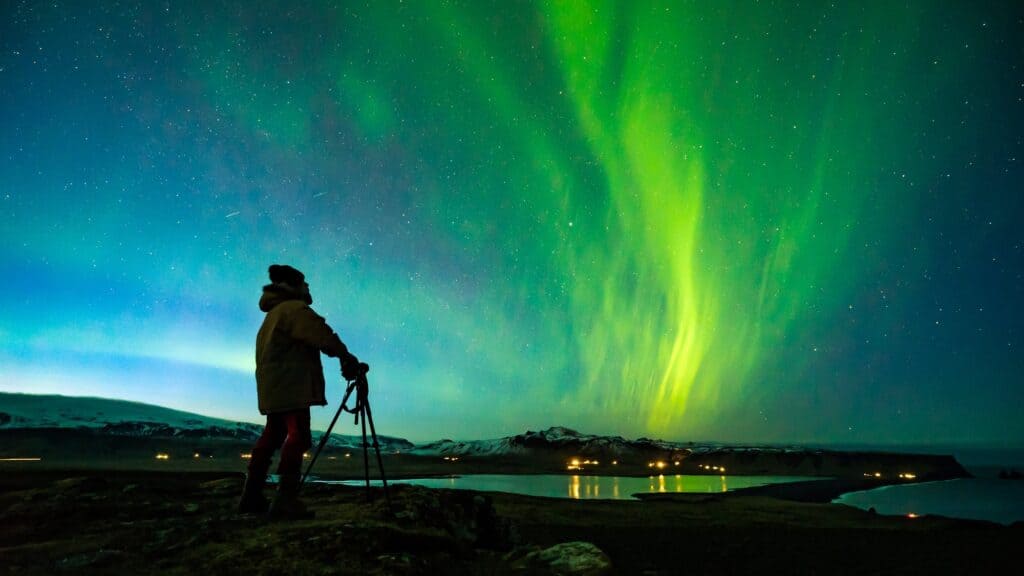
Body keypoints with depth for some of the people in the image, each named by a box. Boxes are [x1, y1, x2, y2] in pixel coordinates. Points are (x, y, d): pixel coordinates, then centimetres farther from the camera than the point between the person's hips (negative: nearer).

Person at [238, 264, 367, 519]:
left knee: (271, 437, 12)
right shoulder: (295, 309, -10)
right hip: (290, 387, -10)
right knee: (298, 436, -14)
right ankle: (285, 500, -21)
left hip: (275, 386, 10)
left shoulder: (275, 312, 22)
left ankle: (251, 496, 17)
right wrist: (348, 360, -10)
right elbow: (323, 336, -19)